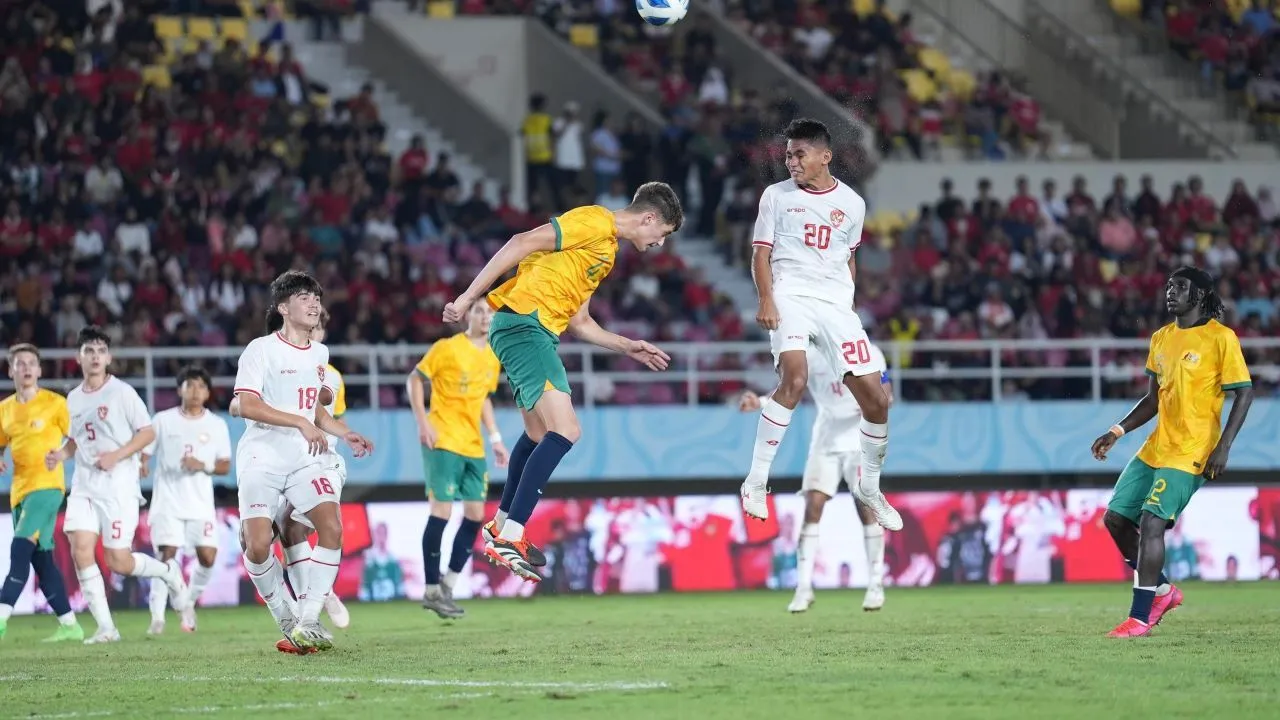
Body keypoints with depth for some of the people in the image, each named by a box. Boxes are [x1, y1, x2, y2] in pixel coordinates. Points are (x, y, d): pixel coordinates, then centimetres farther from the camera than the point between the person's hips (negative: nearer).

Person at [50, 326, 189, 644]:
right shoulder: (73, 399, 12)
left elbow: (148, 432, -4)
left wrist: (117, 455, -16)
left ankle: (169, 572, 25)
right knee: (80, 549, -14)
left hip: (118, 486, -5)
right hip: (84, 486, 5)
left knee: (119, 562, -6)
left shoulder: (121, 392, -5)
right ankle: (105, 627, -8)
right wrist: (60, 454, 4)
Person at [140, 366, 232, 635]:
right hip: (168, 502, -2)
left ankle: (189, 603, 19)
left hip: (200, 504, 2)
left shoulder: (217, 425, 8)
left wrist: (203, 466, -11)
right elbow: (144, 452, 4)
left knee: (207, 557, -7)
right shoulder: (163, 420, 5)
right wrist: (140, 467, -19)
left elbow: (225, 466, 8)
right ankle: (157, 617, -9)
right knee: (166, 555, -12)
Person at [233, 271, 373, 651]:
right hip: (262, 459, -5)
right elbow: (247, 406, -16)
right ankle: (284, 617, 8)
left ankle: (307, 621, -8)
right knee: (258, 546, -15)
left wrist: (346, 434, 14)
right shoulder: (261, 350, -6)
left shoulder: (319, 354, 15)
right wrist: (301, 423, -22)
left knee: (332, 528, -16)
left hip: (305, 457, 5)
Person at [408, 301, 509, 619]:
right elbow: (415, 379, -4)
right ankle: (432, 590, -2)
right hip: (444, 441, -7)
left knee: (475, 515, 3)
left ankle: (448, 586, 13)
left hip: (473, 447, 7)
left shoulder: (492, 358, 12)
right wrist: (423, 422, -14)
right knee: (442, 511, -10)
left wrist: (495, 438, 18)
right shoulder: (447, 348, -7)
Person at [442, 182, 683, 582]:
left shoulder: (607, 250, 23)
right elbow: (523, 244, -17)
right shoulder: (595, 223, -8)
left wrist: (628, 348, 25)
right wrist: (469, 298, -20)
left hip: (536, 334, 11)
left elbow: (579, 322, 28)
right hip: (523, 321, -11)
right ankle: (509, 539, -22)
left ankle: (501, 527, 39)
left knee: (539, 435, 24)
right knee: (565, 431, -19)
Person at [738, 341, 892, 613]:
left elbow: (886, 394, -2)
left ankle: (876, 585, 5)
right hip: (825, 441, 2)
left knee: (866, 507, -6)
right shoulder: (809, 356, -3)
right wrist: (760, 402, -27)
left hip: (861, 440, -2)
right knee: (813, 507, -8)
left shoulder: (868, 354, -8)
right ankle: (804, 587, -6)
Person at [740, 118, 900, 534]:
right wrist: (766, 300, -12)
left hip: (837, 304, 3)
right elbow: (761, 253, 2)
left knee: (875, 398, -1)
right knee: (795, 379, -29)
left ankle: (868, 486, 22)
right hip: (791, 296, -3)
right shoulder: (776, 196, 4)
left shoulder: (852, 203, 10)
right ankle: (756, 482, -23)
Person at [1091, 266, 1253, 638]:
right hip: (1155, 448, 8)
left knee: (1151, 523, -17)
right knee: (1116, 518, 4)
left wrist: (1223, 447, -18)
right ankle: (1162, 591, 21)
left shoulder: (1221, 338, -9)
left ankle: (1141, 617, -11)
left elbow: (1244, 393, -10)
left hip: (1190, 454, -8)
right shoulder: (1161, 339, 13)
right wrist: (1117, 432, 9)